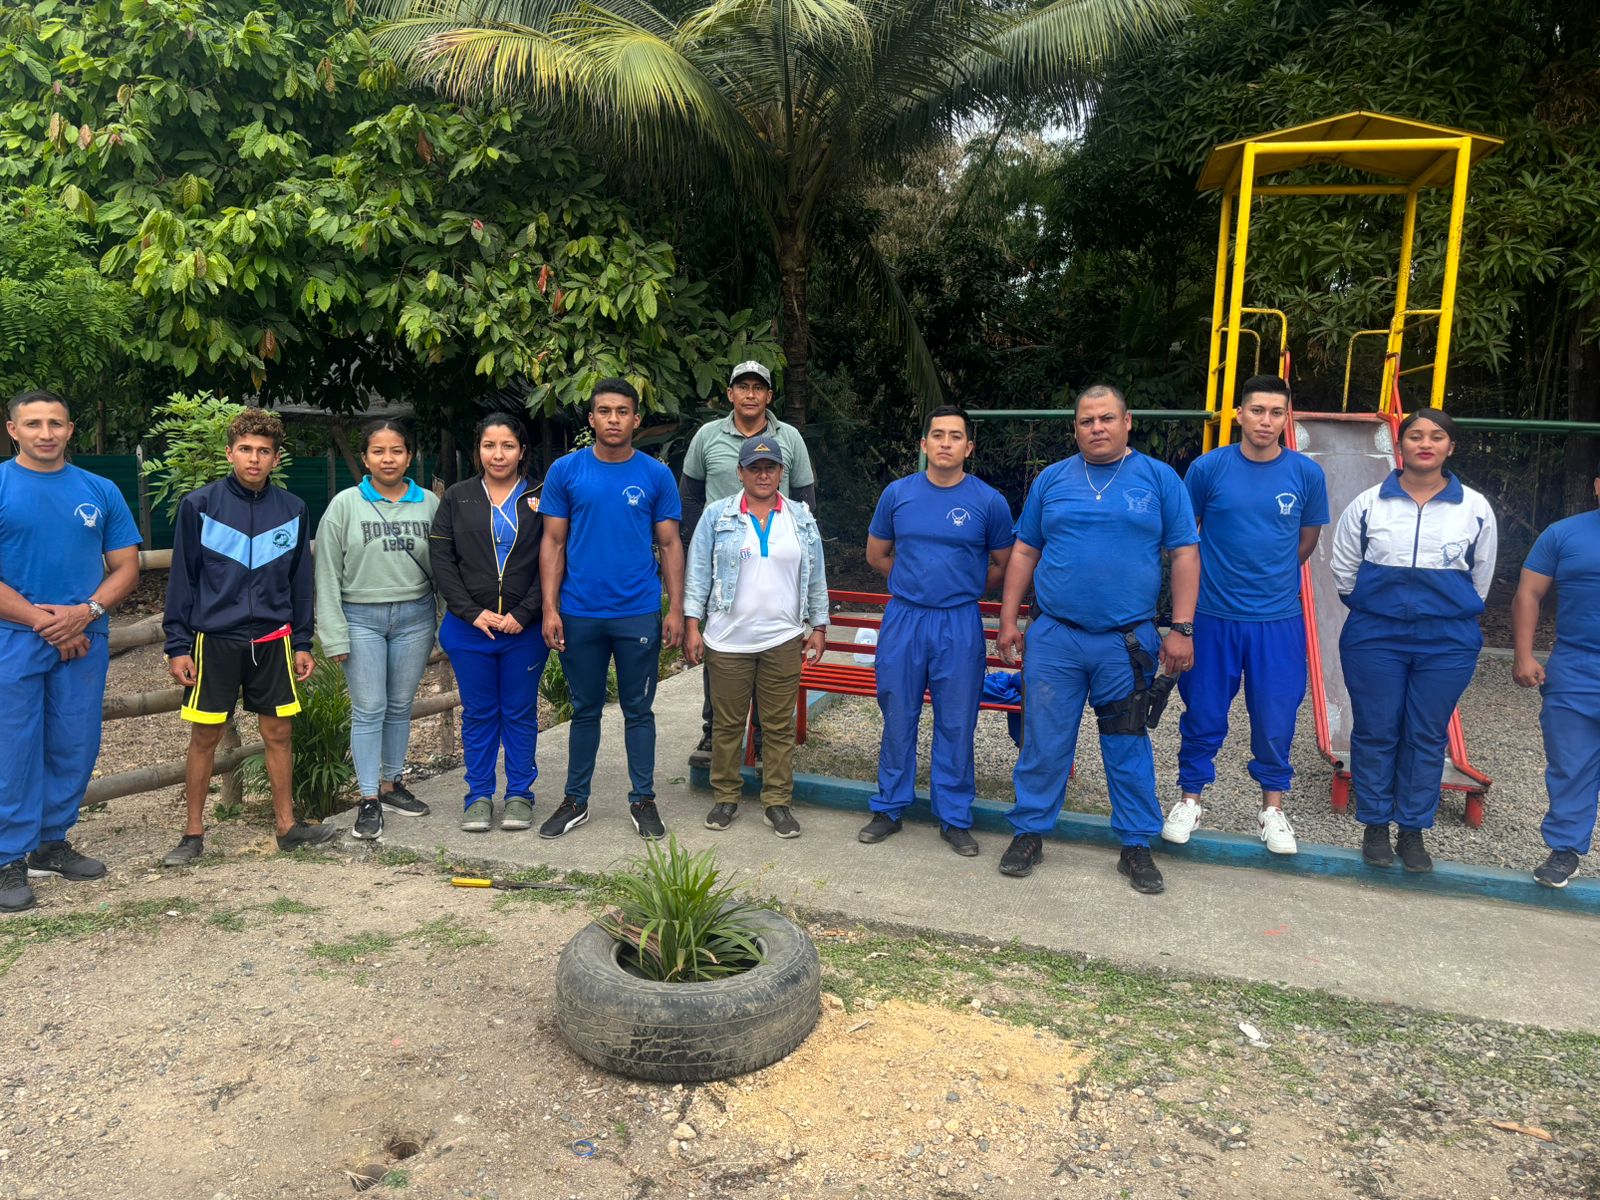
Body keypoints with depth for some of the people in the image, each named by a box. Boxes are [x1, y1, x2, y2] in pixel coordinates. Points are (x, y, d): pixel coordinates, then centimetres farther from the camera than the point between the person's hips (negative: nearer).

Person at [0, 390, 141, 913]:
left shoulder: (100, 491, 6)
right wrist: (45, 623, -12)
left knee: (75, 748, 9)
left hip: (85, 640, 3)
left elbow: (126, 567, 6)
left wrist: (86, 612, -10)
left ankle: (52, 842, 26)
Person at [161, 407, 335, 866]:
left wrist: (303, 643, 8)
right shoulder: (198, 505, -5)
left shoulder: (293, 509, 3)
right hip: (214, 639, -2)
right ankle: (194, 833, 20)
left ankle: (287, 825, 21)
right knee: (204, 738, 6)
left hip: (273, 640, 2)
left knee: (279, 732, 9)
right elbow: (182, 579, -2)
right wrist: (178, 645, -5)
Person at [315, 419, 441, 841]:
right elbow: (328, 574, -2)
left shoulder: (429, 504, 3)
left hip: (415, 617, 2)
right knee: (368, 709, -2)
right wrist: (334, 635, -6)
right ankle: (369, 800, 6)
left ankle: (391, 785, 26)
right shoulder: (345, 504, -2)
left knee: (400, 706, 12)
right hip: (361, 618, -2)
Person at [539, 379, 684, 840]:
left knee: (638, 710, 9)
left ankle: (643, 800, 21)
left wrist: (676, 609, -3)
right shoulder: (565, 471, 1)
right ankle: (575, 800, 25)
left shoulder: (656, 474, 1)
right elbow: (554, 543, 2)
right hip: (580, 614, 1)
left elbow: (670, 546, 3)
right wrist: (550, 608, -5)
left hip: (639, 614, 0)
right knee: (585, 710, 13)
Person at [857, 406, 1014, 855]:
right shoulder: (898, 493, 3)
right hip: (902, 620, 2)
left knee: (956, 725, 5)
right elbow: (876, 555, 15)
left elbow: (1003, 565, 10)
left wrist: (963, 589, 11)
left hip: (960, 626, -1)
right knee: (898, 720, 9)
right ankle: (889, 809, 23)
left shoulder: (988, 501, -2)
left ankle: (955, 818, 18)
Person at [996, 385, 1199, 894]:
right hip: (1054, 639, 1)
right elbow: (1024, 553, 10)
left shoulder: (1159, 479, 3)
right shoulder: (1051, 480, 7)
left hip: (1129, 642, -1)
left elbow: (1185, 554, 1)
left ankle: (1136, 845, 22)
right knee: (1043, 743, 6)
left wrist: (1182, 629, -5)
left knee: (1129, 748, 8)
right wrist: (1008, 620, 5)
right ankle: (1029, 833, 20)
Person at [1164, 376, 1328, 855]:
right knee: (1203, 714, 8)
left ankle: (1272, 808, 25)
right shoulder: (1208, 468, -6)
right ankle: (1189, 799, 25)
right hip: (1213, 615, -1)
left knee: (1276, 718, 8)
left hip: (1278, 619, 1)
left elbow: (1307, 539, 13)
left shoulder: (1307, 473, -2)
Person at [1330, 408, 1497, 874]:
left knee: (1427, 737, 7)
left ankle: (1413, 831, 19)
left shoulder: (1475, 508, 2)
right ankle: (1375, 826, 18)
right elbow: (1343, 567, 10)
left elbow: (1481, 576, 14)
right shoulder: (1368, 503, -1)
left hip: (1447, 642, 1)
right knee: (1375, 732, 5)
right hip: (1375, 638, -1)